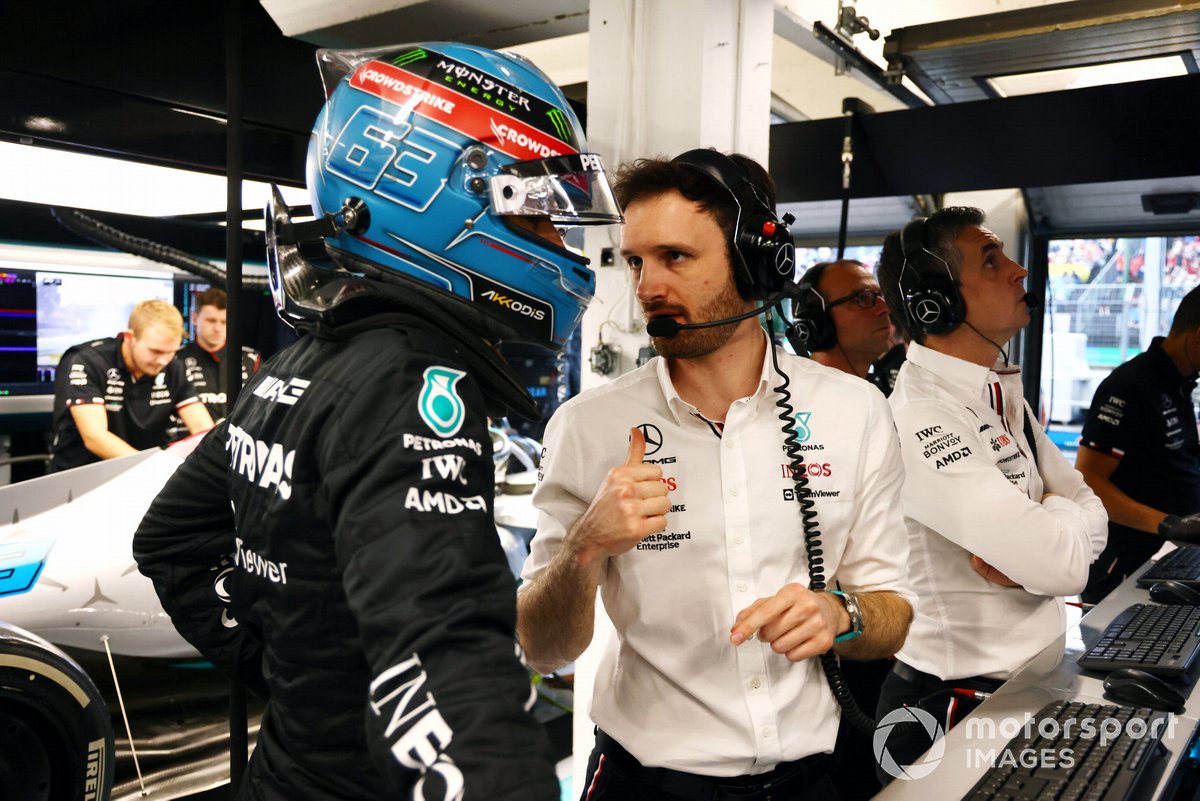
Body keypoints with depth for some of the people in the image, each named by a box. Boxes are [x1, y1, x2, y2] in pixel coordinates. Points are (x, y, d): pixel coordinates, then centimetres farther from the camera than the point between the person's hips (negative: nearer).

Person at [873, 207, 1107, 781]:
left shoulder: (1003, 397, 5)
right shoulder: (918, 421, -26)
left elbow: (1091, 514, 2)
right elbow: (1063, 562, -29)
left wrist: (1029, 544, -18)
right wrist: (1054, 519, -7)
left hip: (1034, 678, 9)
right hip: (960, 702, -9)